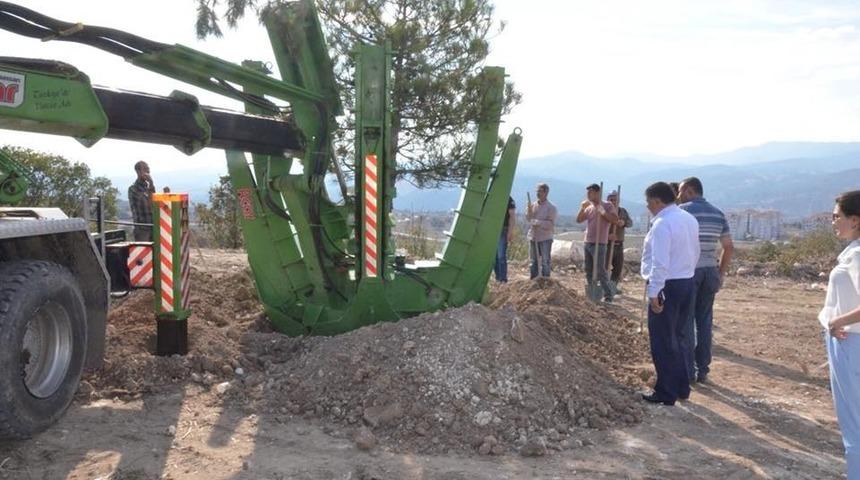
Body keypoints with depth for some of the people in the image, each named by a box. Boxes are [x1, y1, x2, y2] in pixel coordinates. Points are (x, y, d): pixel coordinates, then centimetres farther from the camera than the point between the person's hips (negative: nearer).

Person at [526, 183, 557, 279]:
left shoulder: (551, 207, -8)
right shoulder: (533, 205, 9)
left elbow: (550, 224, -14)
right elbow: (528, 219, 8)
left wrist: (537, 222, -19)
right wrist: (529, 210, -8)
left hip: (545, 238, -5)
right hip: (533, 237, 6)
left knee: (545, 262, -2)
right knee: (533, 261, 12)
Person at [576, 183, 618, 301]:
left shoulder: (607, 205, -6)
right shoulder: (589, 207, 12)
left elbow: (615, 219, -18)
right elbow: (578, 220, 9)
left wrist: (602, 211, -24)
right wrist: (582, 208, -3)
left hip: (599, 244, -7)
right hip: (587, 243, 7)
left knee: (600, 271, -10)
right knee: (588, 270, 13)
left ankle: (608, 295, -4)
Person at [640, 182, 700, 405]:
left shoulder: (662, 224, -18)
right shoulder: (690, 219, 10)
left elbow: (660, 262, -23)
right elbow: (695, 254, 15)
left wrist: (654, 292, -21)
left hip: (667, 286, -9)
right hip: (687, 283, 9)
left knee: (663, 342, 1)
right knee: (677, 337, 20)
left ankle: (666, 393, 9)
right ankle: (682, 388, 28)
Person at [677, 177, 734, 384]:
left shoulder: (682, 211, -6)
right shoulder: (717, 213, 11)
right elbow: (729, 248, 10)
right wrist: (721, 273, 16)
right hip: (710, 272, 5)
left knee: (685, 321, 2)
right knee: (705, 321, 10)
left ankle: (688, 371, 4)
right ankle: (702, 370, 15)